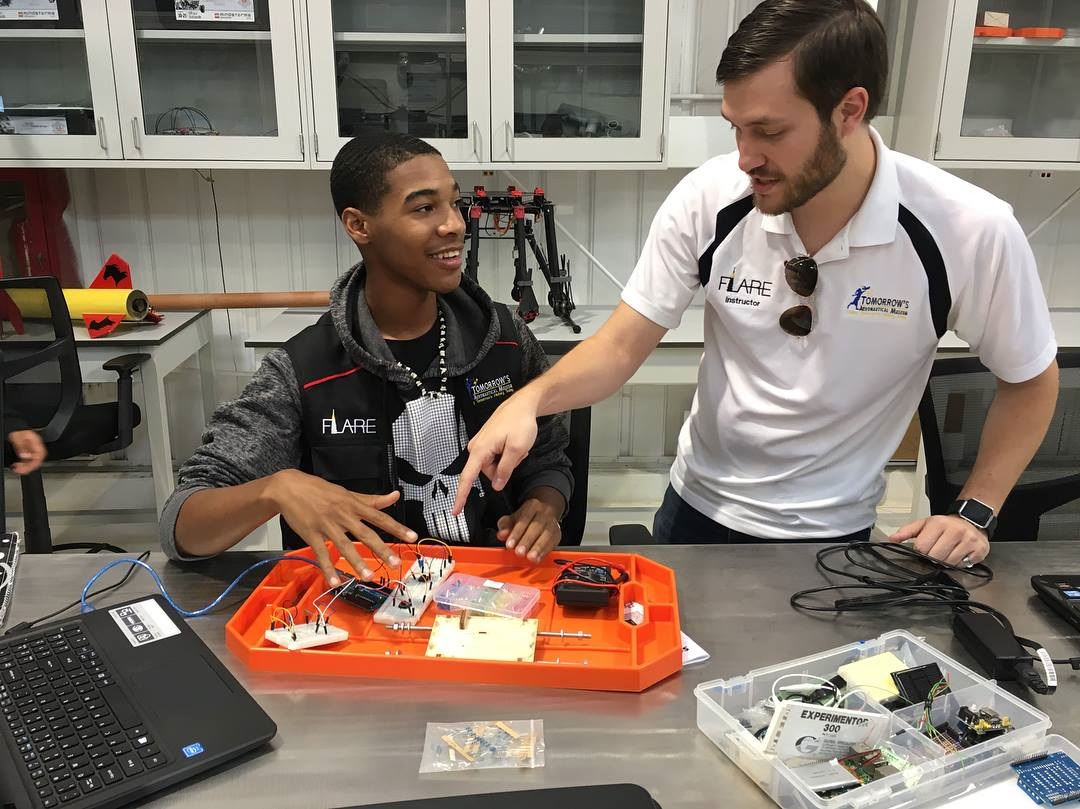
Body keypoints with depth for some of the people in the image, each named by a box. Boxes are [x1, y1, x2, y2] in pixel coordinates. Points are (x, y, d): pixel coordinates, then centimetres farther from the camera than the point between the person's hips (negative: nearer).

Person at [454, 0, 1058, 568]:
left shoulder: (970, 231, -21)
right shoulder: (709, 199, -19)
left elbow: (1031, 381, -4)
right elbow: (622, 346, -14)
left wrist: (975, 513, -10)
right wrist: (531, 399, -32)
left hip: (834, 535, -1)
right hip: (699, 508, 2)